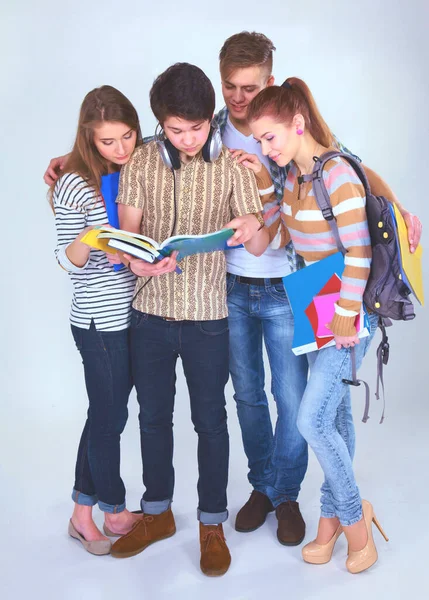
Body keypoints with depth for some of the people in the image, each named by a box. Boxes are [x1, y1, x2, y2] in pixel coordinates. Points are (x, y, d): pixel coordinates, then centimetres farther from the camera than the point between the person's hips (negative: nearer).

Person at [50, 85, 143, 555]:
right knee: (110, 415, 6)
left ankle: (84, 514, 31)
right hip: (101, 321, -7)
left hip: (134, 314, 7)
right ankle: (115, 512, 27)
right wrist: (86, 242, -32)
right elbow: (67, 260, -12)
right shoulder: (75, 184, -14)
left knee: (107, 412, 15)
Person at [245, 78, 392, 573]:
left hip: (347, 312, -8)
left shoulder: (337, 173, -20)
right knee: (334, 413, 14)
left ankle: (352, 515, 15)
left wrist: (346, 319, -17)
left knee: (312, 419, -8)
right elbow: (278, 236, 10)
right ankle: (334, 516, 27)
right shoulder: (293, 171, 5)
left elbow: (358, 252, -20)